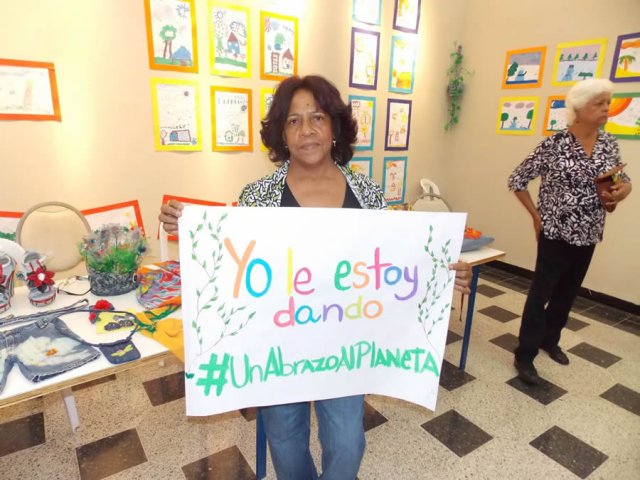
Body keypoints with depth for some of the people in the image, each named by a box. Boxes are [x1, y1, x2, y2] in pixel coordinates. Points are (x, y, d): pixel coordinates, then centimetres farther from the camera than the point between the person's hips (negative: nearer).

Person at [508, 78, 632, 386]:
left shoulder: (609, 143, 4)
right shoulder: (554, 144, -14)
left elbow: (623, 180, 16)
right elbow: (517, 180, -9)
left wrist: (622, 191, -9)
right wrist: (536, 216, -10)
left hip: (588, 235, 6)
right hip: (557, 233, -6)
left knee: (568, 292, 17)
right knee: (541, 293, -1)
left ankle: (550, 340, 38)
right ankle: (524, 356, 10)